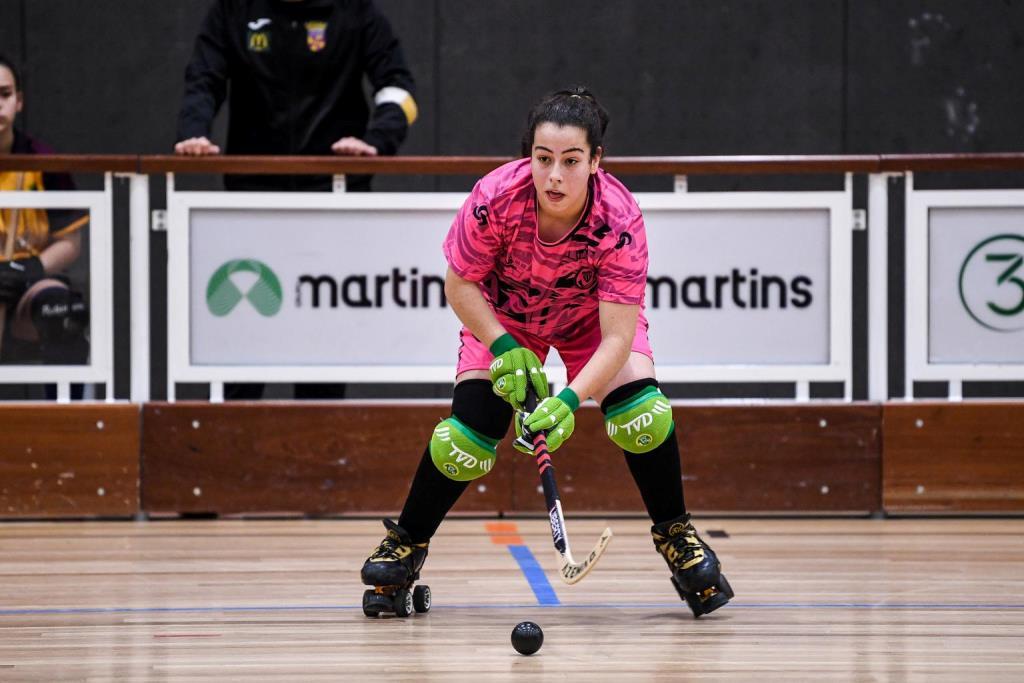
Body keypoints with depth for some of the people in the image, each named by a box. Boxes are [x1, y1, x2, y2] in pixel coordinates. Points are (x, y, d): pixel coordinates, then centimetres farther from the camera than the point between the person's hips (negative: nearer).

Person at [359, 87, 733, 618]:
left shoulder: (619, 220, -37)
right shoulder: (495, 199, -36)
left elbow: (616, 337, -36)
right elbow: (459, 285, -19)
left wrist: (570, 402, -49)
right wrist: (505, 349, -31)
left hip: (592, 315, 0)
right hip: (502, 317, 0)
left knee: (641, 411, -21)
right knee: (472, 430, -14)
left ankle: (674, 534, 4)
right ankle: (405, 544, 10)